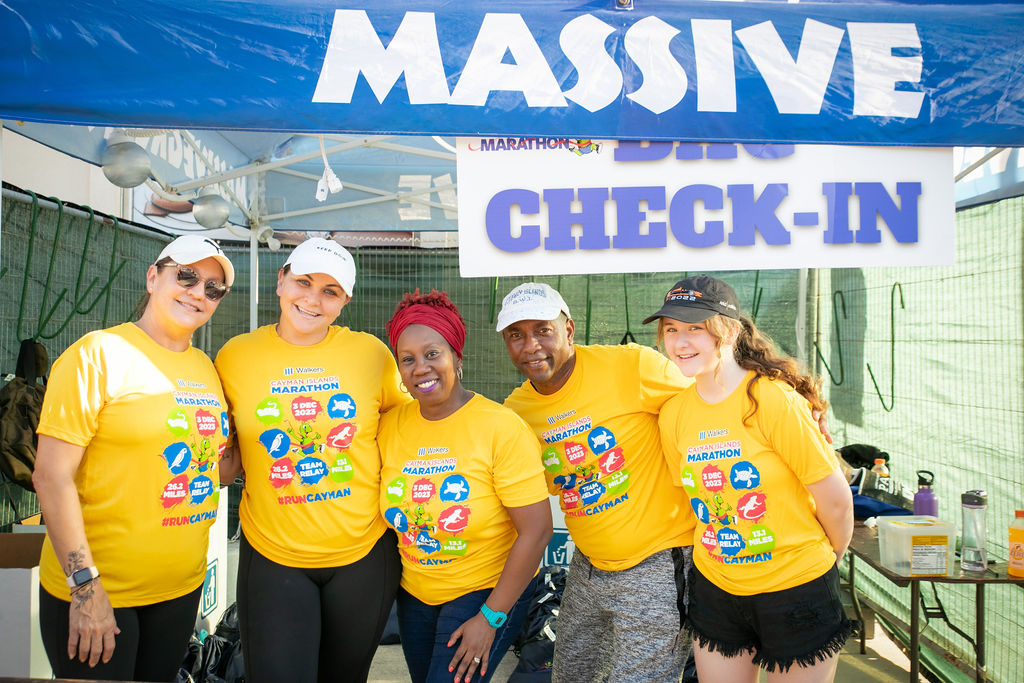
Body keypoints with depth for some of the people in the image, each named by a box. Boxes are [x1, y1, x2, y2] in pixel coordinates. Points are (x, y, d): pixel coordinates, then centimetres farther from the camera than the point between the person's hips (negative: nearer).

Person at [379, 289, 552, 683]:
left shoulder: (501, 428, -20)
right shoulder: (390, 425, -6)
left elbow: (536, 530, -19)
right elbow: (389, 510, 7)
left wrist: (491, 618, -16)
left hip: (489, 591, -5)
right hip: (415, 594, 5)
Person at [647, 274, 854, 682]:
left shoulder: (773, 400, -21)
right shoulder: (672, 413, -5)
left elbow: (835, 499, -12)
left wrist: (828, 559, 3)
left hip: (796, 589, -4)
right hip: (715, 588, 4)